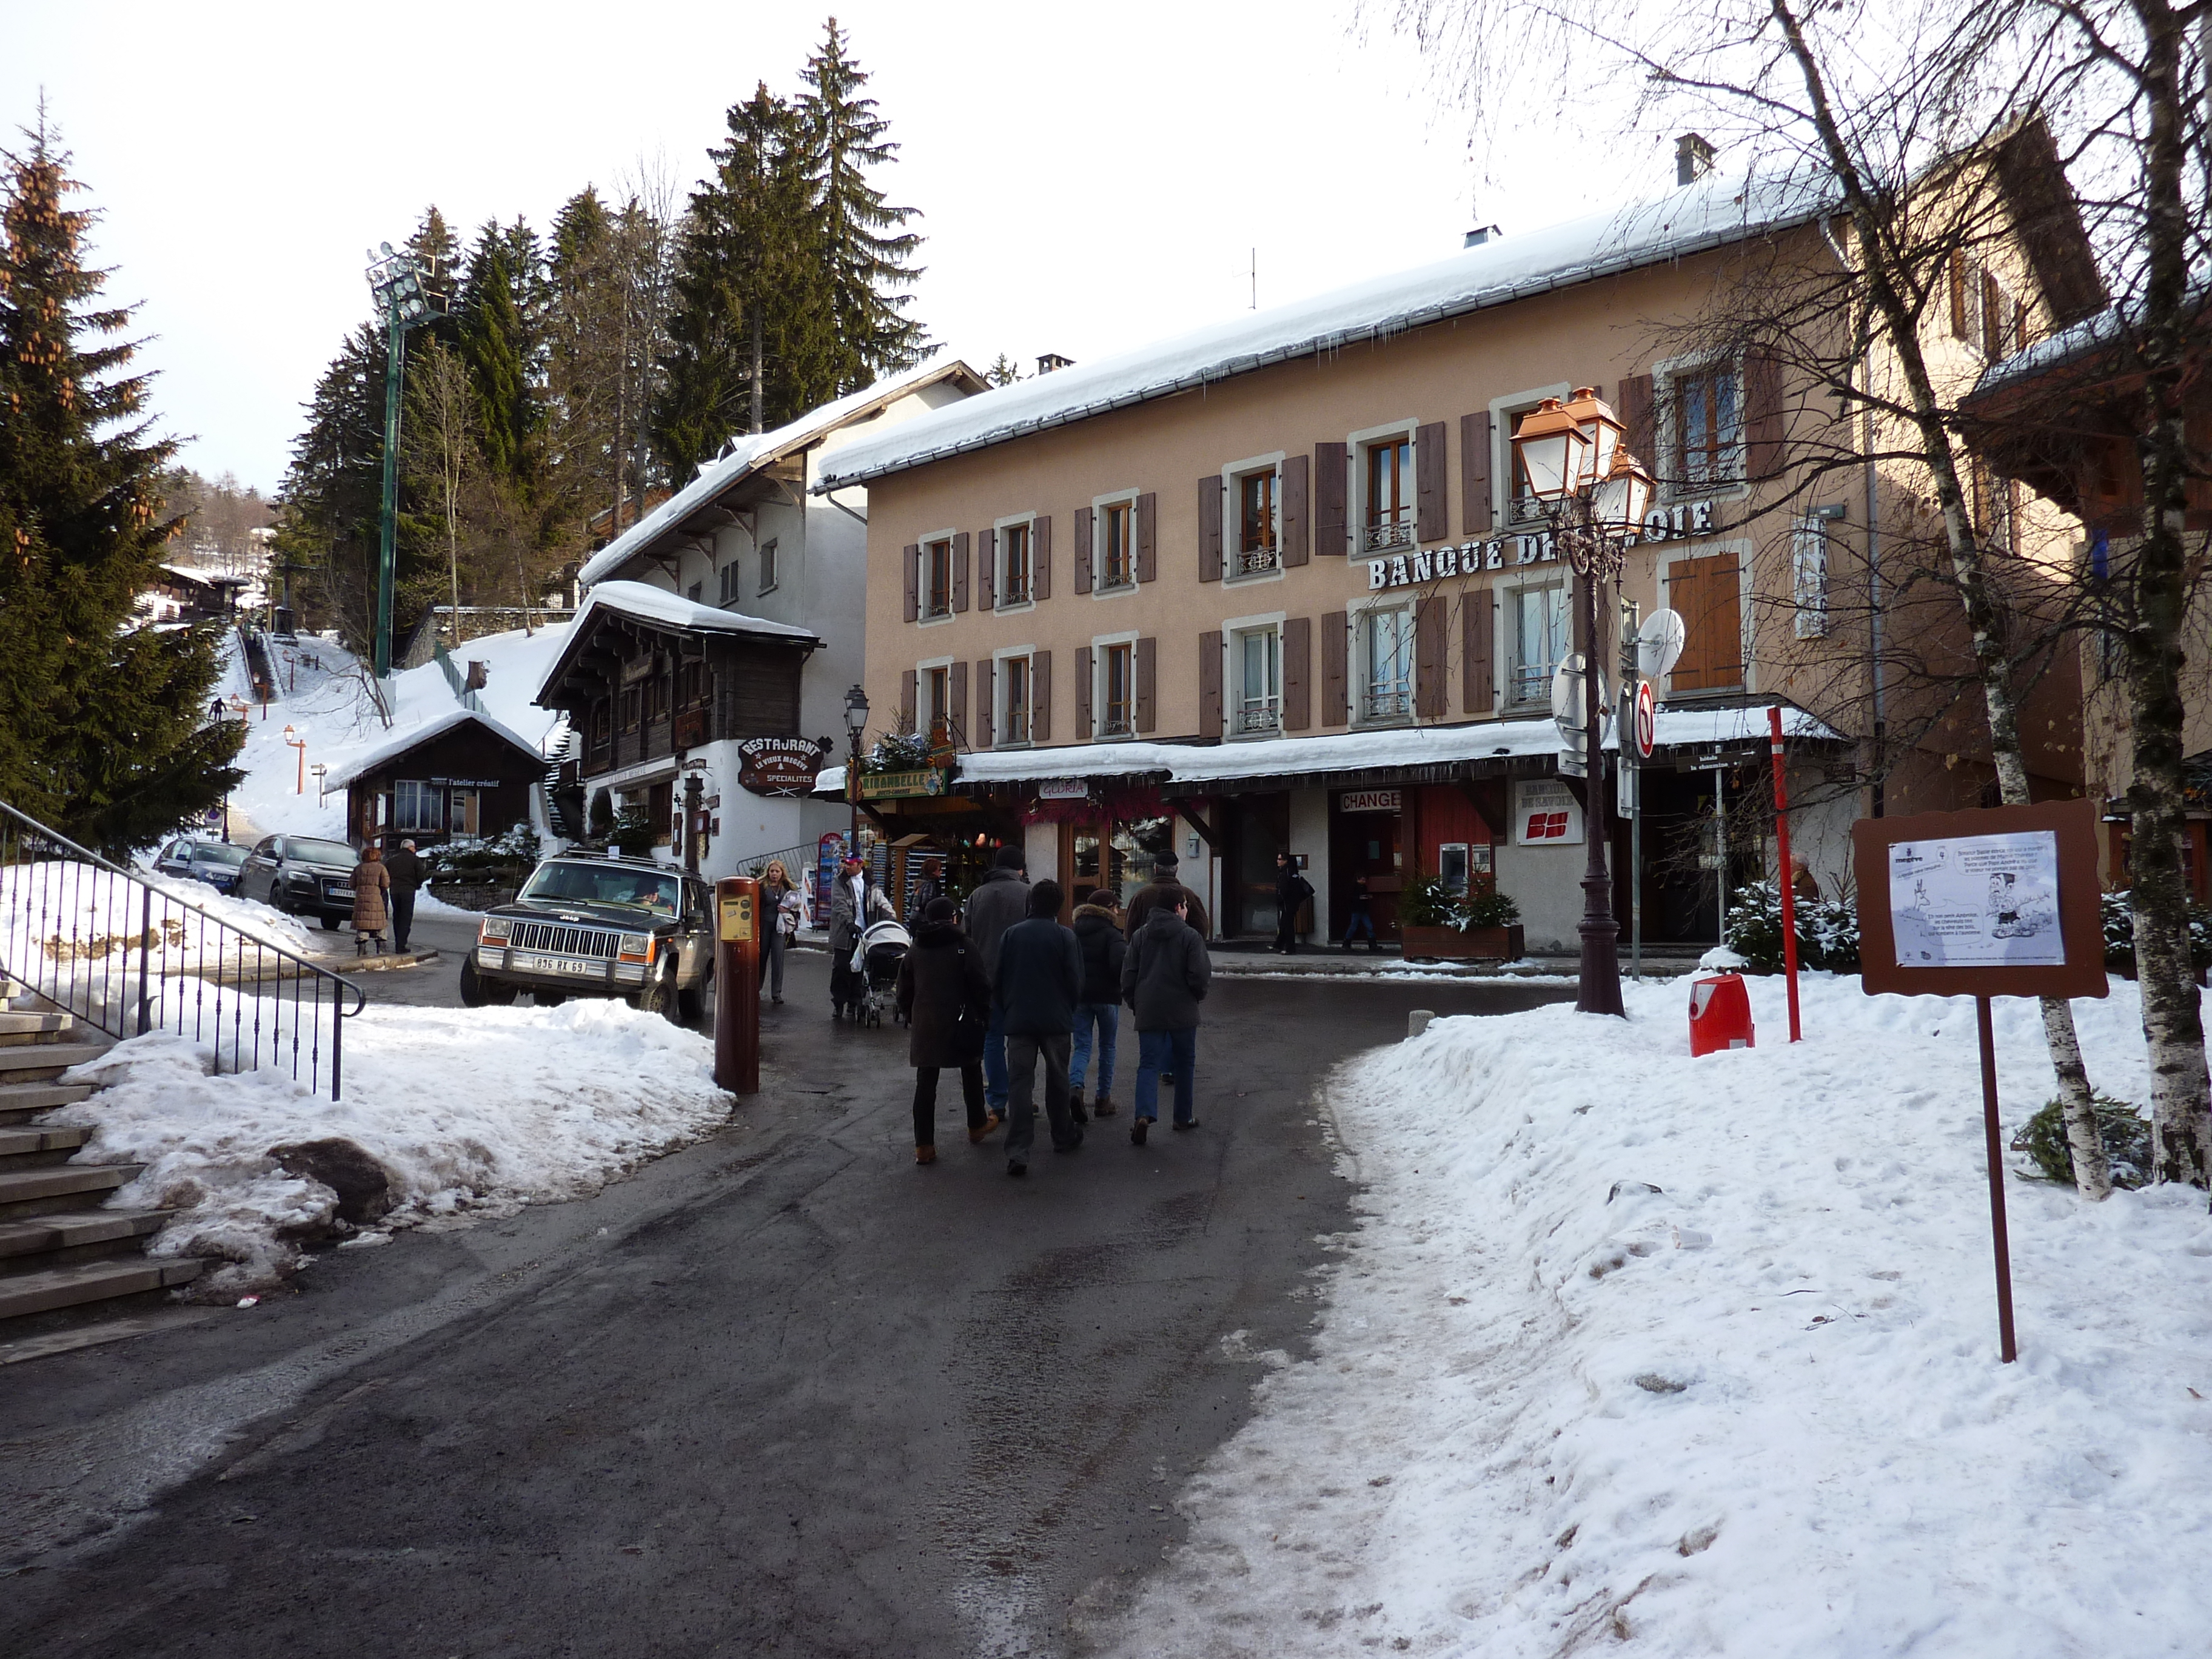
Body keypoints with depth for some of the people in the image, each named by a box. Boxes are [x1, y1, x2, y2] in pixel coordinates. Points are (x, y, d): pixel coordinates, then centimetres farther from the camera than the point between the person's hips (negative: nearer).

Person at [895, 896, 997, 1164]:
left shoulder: (915, 951, 7)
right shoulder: (965, 948, -5)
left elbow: (904, 990, 12)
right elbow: (980, 986, -7)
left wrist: (909, 1017, 23)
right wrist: (983, 1016, 3)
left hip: (924, 1024, 3)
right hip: (960, 1021, -2)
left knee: (925, 1083, 2)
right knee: (971, 1073, 19)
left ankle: (924, 1145, -1)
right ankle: (977, 1125, 35)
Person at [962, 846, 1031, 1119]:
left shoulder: (976, 896, 8)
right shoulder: (1027, 893, -4)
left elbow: (968, 939, 10)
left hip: (985, 977, 3)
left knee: (992, 1039, 8)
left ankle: (997, 1102, 8)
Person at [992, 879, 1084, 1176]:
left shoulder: (1012, 934, 0)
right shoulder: (1065, 937, -6)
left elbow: (997, 980, 4)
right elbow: (1076, 982, -4)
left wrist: (1004, 1011, 17)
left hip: (1018, 1021, 1)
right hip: (1056, 1020, -1)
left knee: (1019, 1083, 0)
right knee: (1057, 1079, 17)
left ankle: (1017, 1152, -9)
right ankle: (1063, 1137, 32)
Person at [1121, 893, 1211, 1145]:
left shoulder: (1140, 935, 5)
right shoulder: (1190, 936, -7)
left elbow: (1128, 973, 5)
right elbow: (1200, 975, -12)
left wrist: (1134, 1002, 16)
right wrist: (1198, 996, 8)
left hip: (1148, 1013, 2)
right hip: (1182, 1013, -2)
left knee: (1148, 1064, 0)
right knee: (1185, 1063, 15)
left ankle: (1143, 1114, -21)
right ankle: (1184, 1117, 23)